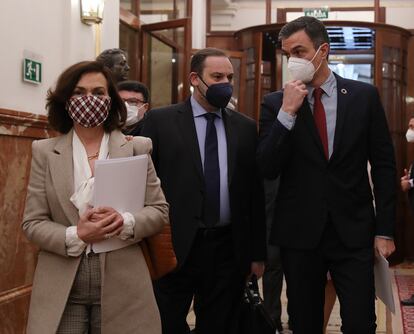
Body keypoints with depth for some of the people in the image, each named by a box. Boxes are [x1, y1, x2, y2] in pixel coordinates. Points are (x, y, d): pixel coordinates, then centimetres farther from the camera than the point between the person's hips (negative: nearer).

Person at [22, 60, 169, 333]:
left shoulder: (136, 148, 3)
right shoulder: (45, 152, 3)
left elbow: (160, 210, 3)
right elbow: (32, 223, 1)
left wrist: (126, 223, -17)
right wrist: (76, 236, -17)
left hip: (122, 287, 0)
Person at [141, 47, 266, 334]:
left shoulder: (246, 128, 8)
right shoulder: (160, 120, 0)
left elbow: (255, 192, 9)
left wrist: (258, 252, 8)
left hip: (228, 249, 3)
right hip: (173, 246, -2)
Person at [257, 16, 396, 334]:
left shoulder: (364, 95, 1)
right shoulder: (276, 103, 1)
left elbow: (384, 166, 3)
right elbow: (267, 170, -7)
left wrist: (385, 230, 0)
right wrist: (287, 112, -16)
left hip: (353, 231, -1)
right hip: (299, 232, 1)